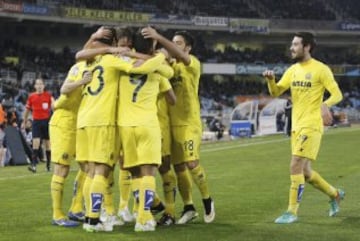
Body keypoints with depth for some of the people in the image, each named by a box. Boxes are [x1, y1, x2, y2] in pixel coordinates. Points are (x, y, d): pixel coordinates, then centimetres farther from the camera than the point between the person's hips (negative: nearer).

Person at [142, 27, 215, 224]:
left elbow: (178, 55, -25)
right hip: (172, 122, 6)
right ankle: (188, 208, 17)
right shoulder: (170, 65, 14)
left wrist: (158, 37, -37)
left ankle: (207, 201, 10)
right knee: (178, 166, 7)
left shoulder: (193, 64, -6)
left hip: (189, 122, -6)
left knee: (192, 163, -11)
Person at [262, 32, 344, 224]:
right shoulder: (293, 70, 12)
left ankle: (292, 212, -6)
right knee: (305, 171, 13)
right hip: (296, 126, 8)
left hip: (311, 125, -7)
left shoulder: (320, 69, -8)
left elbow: (337, 94, -10)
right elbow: (275, 92, 9)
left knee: (296, 166, -15)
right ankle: (335, 194, 35)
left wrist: (325, 104, -31)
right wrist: (270, 79, -12)